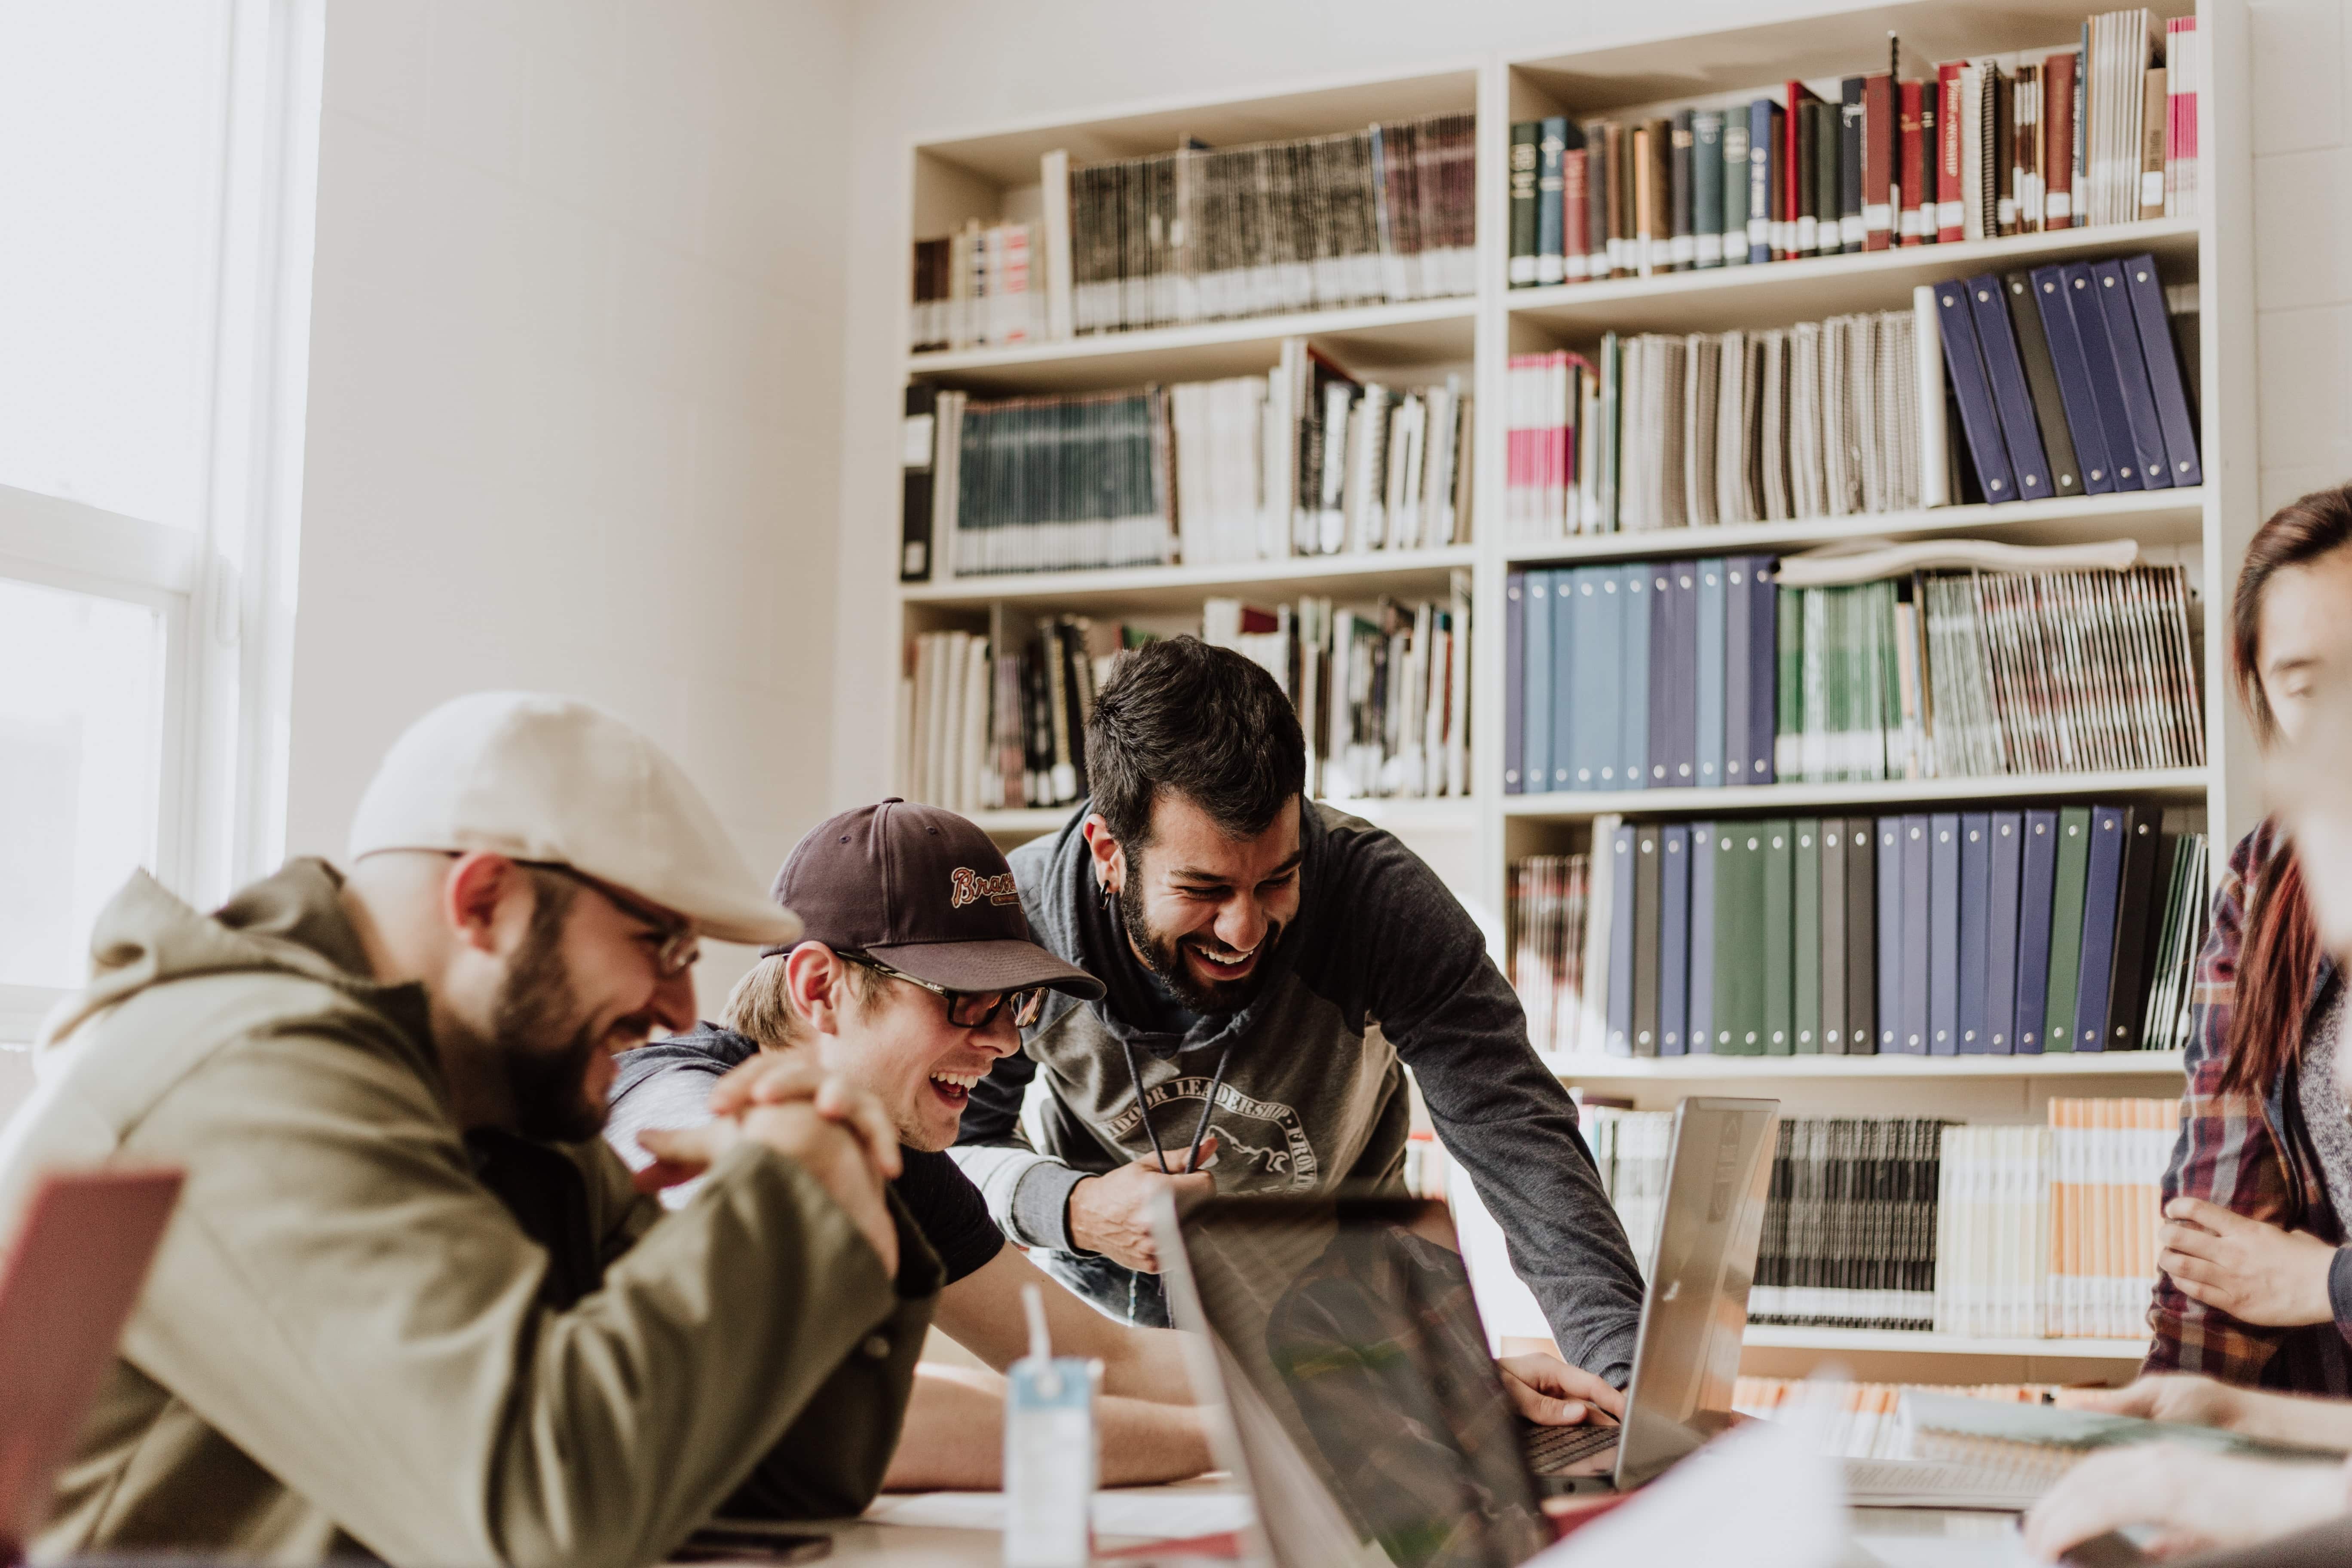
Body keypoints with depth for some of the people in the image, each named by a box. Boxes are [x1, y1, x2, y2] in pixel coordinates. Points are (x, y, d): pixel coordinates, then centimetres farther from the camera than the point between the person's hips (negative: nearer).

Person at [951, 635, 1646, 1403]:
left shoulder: (1381, 897, -27)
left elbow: (1517, 1136, -31)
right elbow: (954, 1143, -9)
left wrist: (1622, 1363, -44)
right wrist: (1073, 1211, -30)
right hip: (1106, 1293, 0)